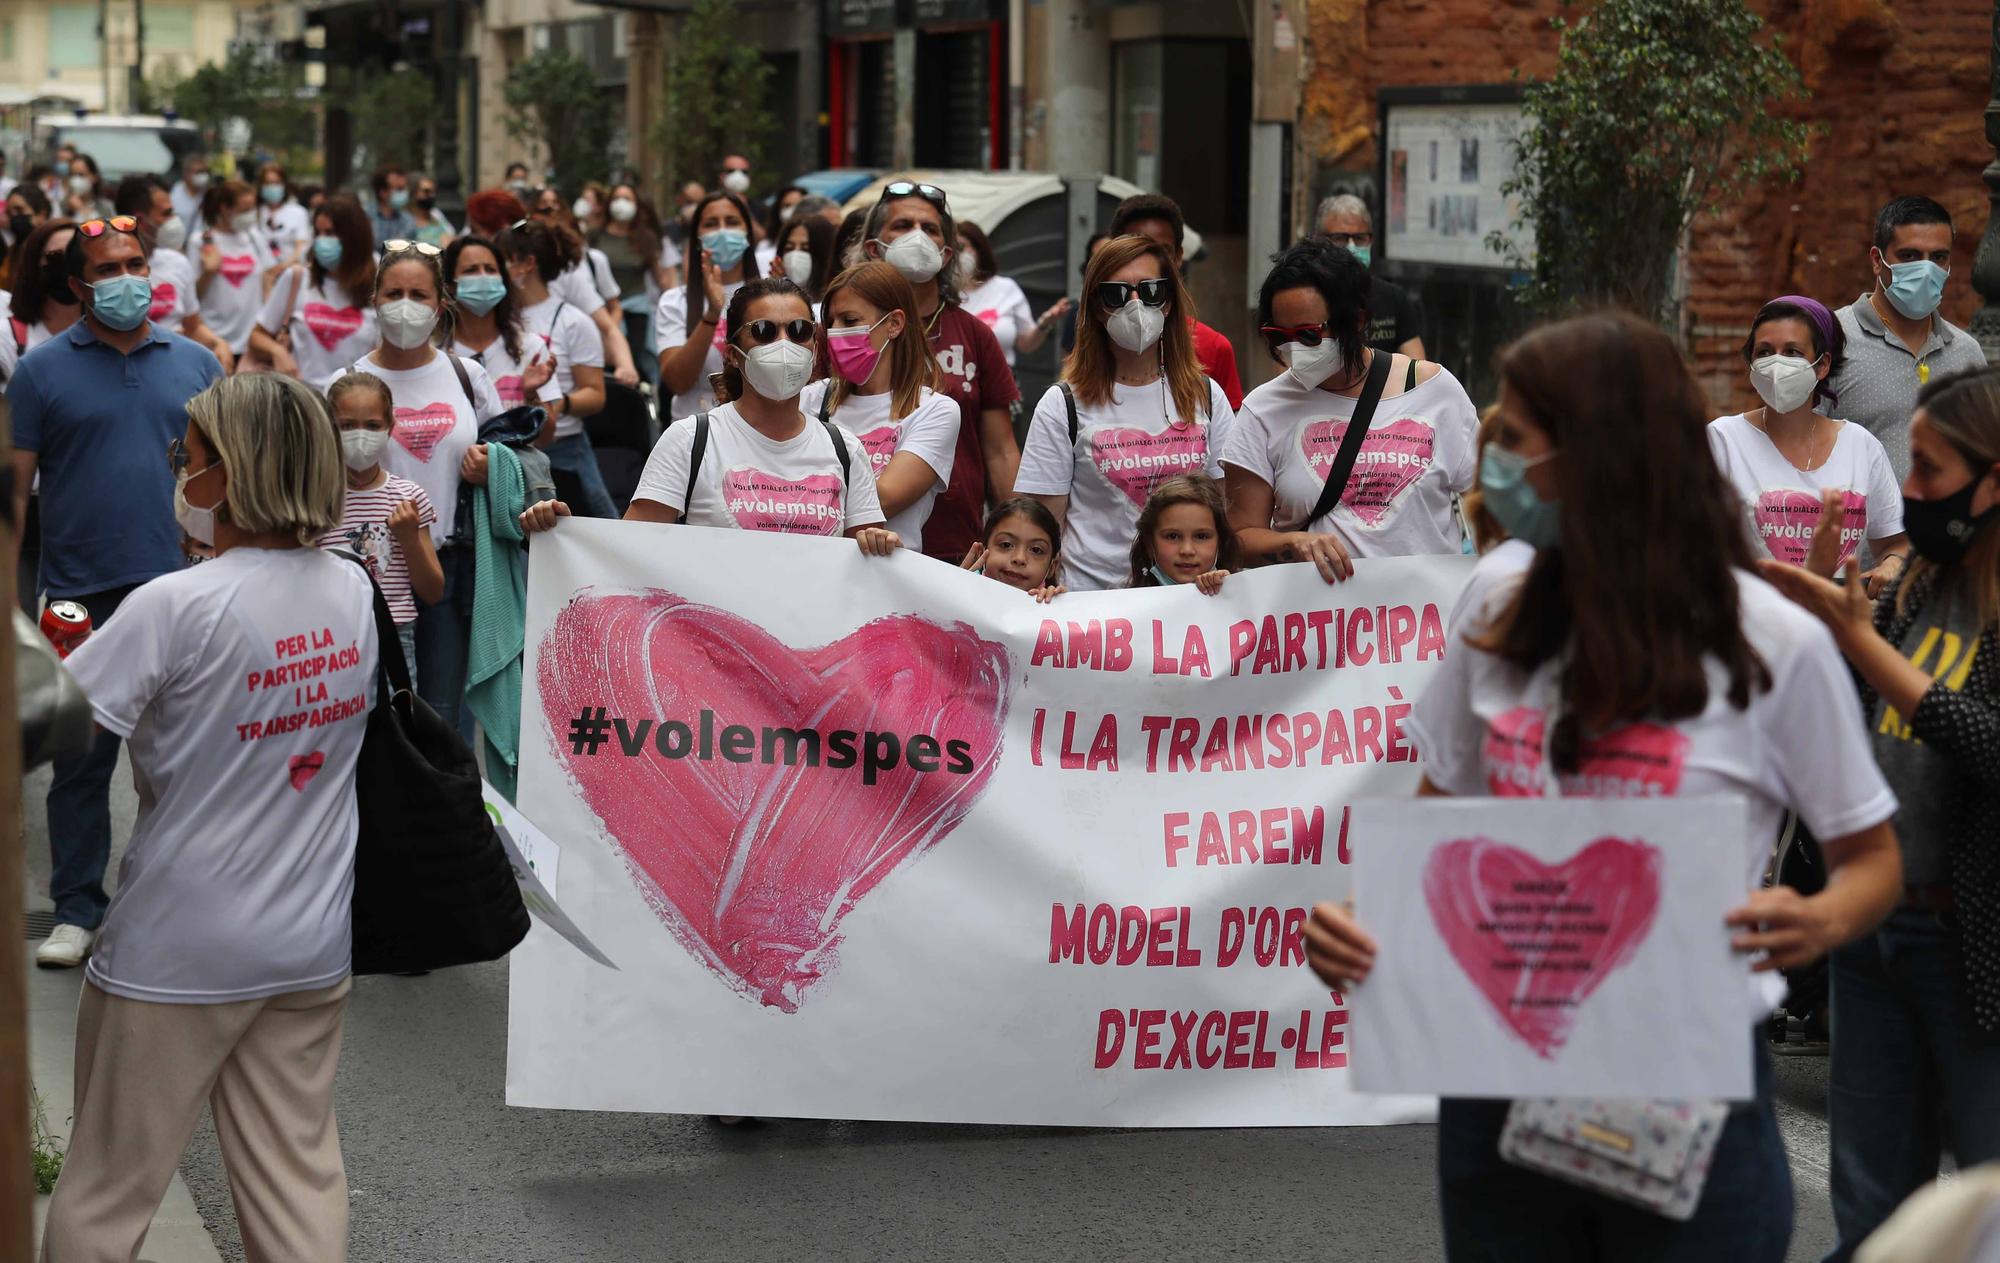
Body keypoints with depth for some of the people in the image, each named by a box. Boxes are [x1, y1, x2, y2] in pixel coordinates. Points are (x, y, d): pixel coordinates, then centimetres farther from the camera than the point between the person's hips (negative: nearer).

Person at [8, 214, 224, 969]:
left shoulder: (195, 364, 9)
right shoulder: (43, 369, 2)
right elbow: (15, 484, 1)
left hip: (184, 591, 2)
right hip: (83, 596, -2)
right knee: (80, 758, 4)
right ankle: (76, 910, 12)